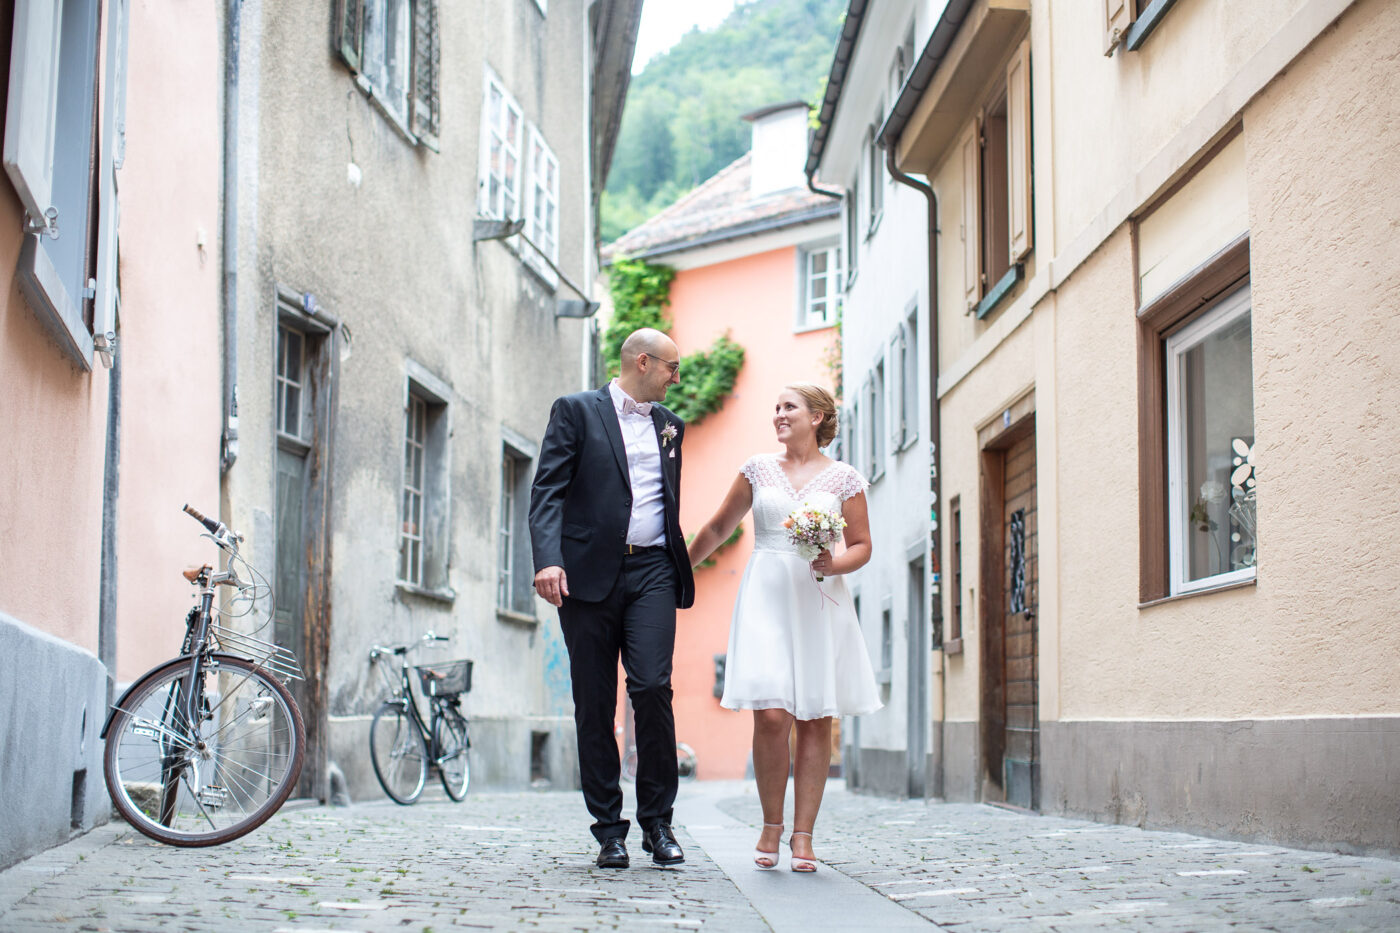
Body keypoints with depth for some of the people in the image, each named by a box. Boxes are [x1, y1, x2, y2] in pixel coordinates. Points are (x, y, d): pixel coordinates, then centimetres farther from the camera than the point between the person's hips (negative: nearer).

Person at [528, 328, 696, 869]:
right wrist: (547, 559, -19)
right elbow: (548, 491, -5)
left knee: (653, 687, -13)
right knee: (594, 704, 0)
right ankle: (608, 831, 8)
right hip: (590, 574, -2)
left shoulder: (669, 425, 19)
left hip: (652, 571, 3)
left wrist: (681, 572, 19)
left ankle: (657, 821, -1)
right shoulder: (576, 411, 5)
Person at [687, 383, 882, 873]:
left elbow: (862, 546, 7)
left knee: (816, 719, -2)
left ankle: (802, 835, 6)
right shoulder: (758, 468, 9)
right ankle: (771, 826, 6)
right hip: (767, 597, 0)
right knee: (772, 716, -11)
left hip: (819, 601, 0)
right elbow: (719, 527, 18)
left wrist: (834, 564, -13)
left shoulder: (843, 478, 6)